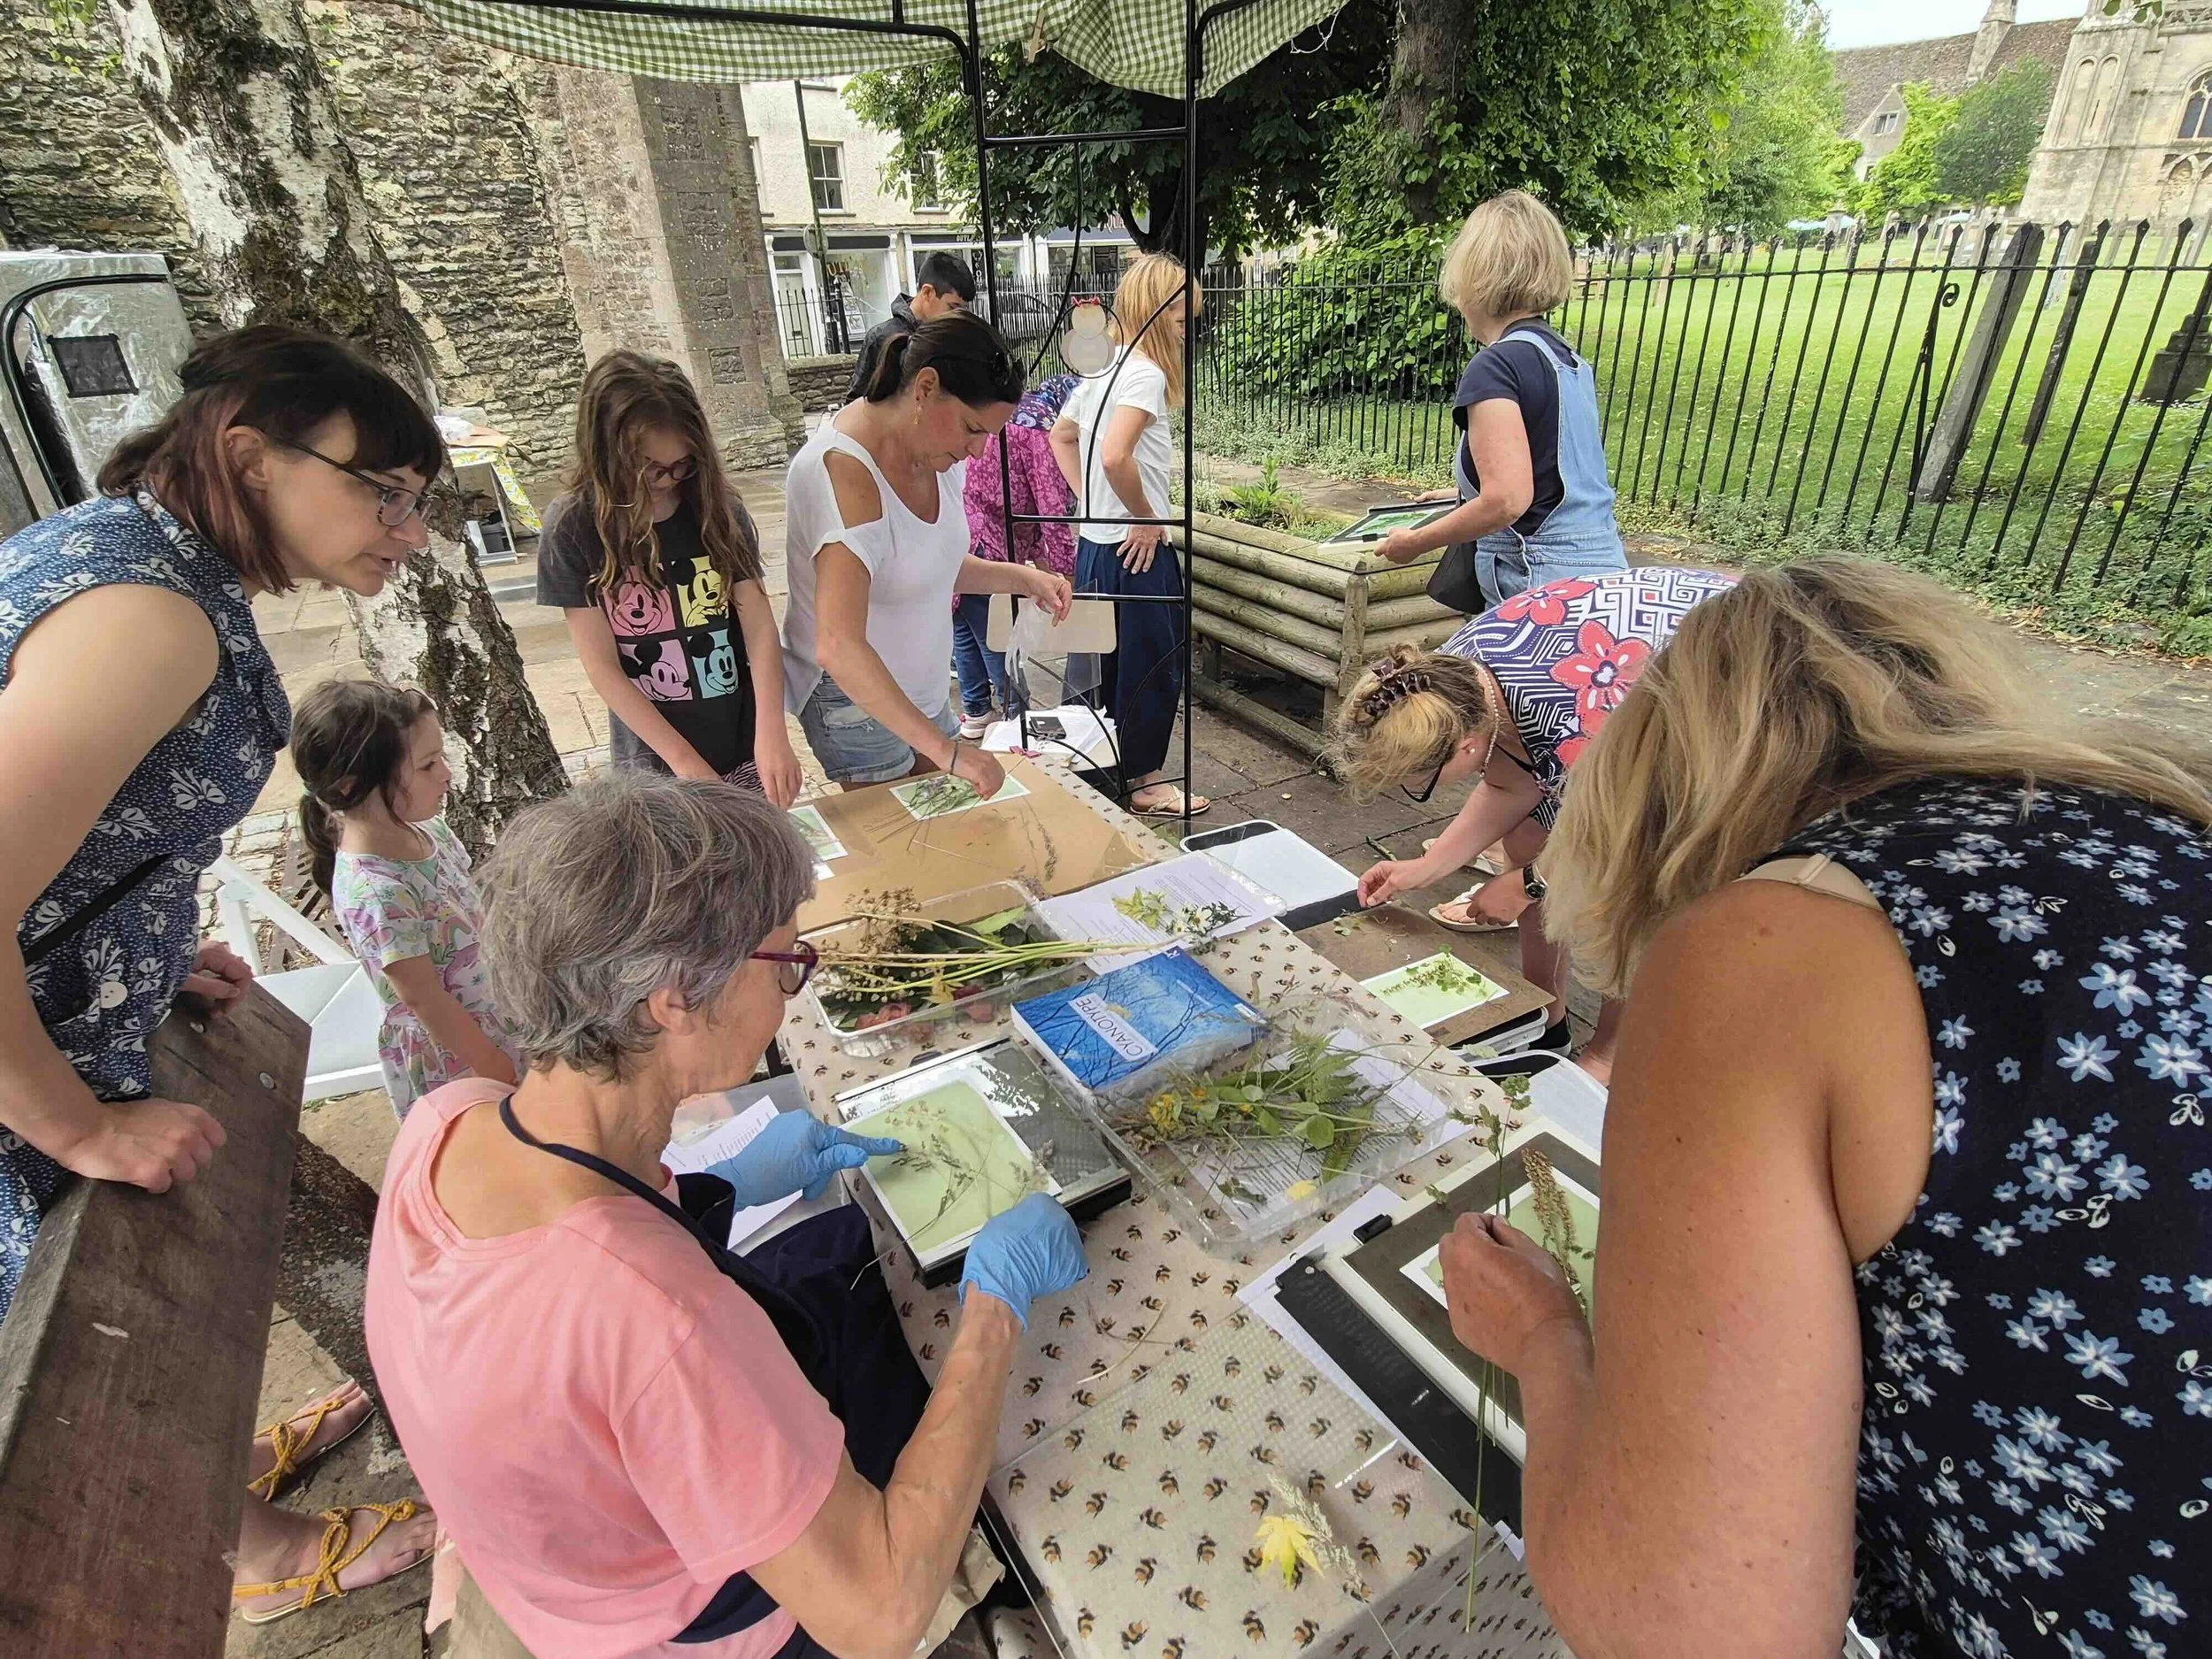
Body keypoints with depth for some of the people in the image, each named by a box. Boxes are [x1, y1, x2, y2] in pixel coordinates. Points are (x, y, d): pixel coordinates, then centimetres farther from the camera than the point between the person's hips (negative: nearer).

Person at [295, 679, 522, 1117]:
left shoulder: (426, 827, -7)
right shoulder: (374, 894, -31)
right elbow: (424, 1000, -23)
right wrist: (500, 1075, -15)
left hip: (495, 1023, 7)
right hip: (452, 1060, -7)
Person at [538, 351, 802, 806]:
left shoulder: (719, 508, -3)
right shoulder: (573, 526, -9)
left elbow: (759, 626, -9)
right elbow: (602, 668, -10)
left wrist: (771, 733, -24)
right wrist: (685, 762, -17)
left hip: (746, 749, 2)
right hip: (654, 761, -2)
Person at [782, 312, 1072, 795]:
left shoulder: (934, 452, -2)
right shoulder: (844, 471, -28)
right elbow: (839, 648, -38)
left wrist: (1019, 578, -3)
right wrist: (943, 748, -41)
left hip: (924, 691, 8)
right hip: (855, 702, -8)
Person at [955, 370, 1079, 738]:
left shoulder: (1009, 414, 20)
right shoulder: (1040, 431, -8)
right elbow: (1052, 508, -13)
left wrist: (1039, 558, 19)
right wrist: (1067, 577, -8)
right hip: (977, 542, -9)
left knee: (964, 627, 18)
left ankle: (975, 712, 30)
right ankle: (1017, 716, 15)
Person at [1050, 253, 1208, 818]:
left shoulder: (1104, 368, 11)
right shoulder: (1146, 374, -16)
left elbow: (1060, 437, 24)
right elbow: (1115, 456, -31)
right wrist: (1147, 518, -17)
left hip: (1095, 544, 9)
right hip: (1136, 552, -9)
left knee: (1113, 661, 19)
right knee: (1157, 665, 4)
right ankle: (1146, 782, 16)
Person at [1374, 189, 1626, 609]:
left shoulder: (1495, 367, -12)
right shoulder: (1569, 359, 15)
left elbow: (1507, 501, -22)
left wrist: (1414, 542, -9)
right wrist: (1464, 494, 38)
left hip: (1541, 590, -9)